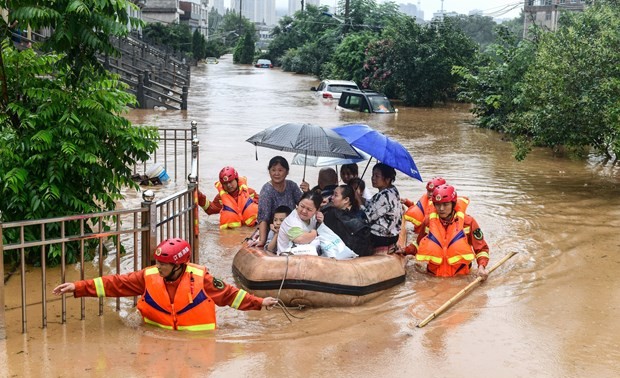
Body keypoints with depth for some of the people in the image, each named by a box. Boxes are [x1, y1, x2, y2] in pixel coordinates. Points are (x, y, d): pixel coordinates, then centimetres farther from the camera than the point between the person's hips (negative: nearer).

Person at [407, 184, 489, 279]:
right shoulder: (429, 221, 4)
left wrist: (482, 267, -12)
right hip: (434, 276, 2)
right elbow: (420, 244, 21)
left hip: (460, 277, -2)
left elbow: (481, 248, 5)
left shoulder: (467, 221, -2)